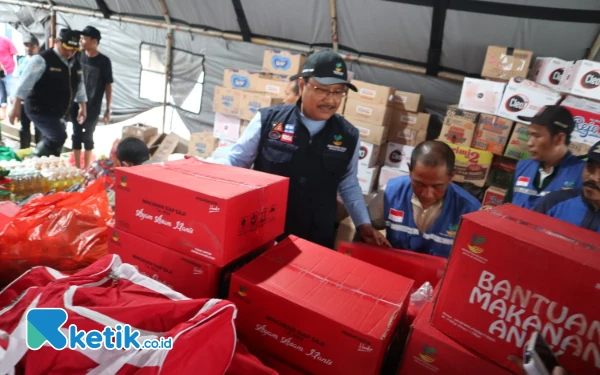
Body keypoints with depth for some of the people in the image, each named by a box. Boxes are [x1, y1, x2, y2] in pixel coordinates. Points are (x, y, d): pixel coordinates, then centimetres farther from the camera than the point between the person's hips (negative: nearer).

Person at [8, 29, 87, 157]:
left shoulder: (75, 64, 8)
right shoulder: (42, 60, -14)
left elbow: (79, 86, 19)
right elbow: (25, 83, -14)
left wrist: (83, 108, 19)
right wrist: (16, 107, -15)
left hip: (57, 113, 8)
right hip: (40, 110, -7)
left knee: (51, 141, 11)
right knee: (59, 137, -20)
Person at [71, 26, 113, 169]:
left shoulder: (104, 61, -8)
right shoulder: (78, 56, 1)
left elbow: (108, 85, -6)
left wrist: (108, 109, -7)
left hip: (93, 106, -3)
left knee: (88, 137, 4)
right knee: (76, 135, 8)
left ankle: (86, 169, 17)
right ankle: (77, 168, 19)